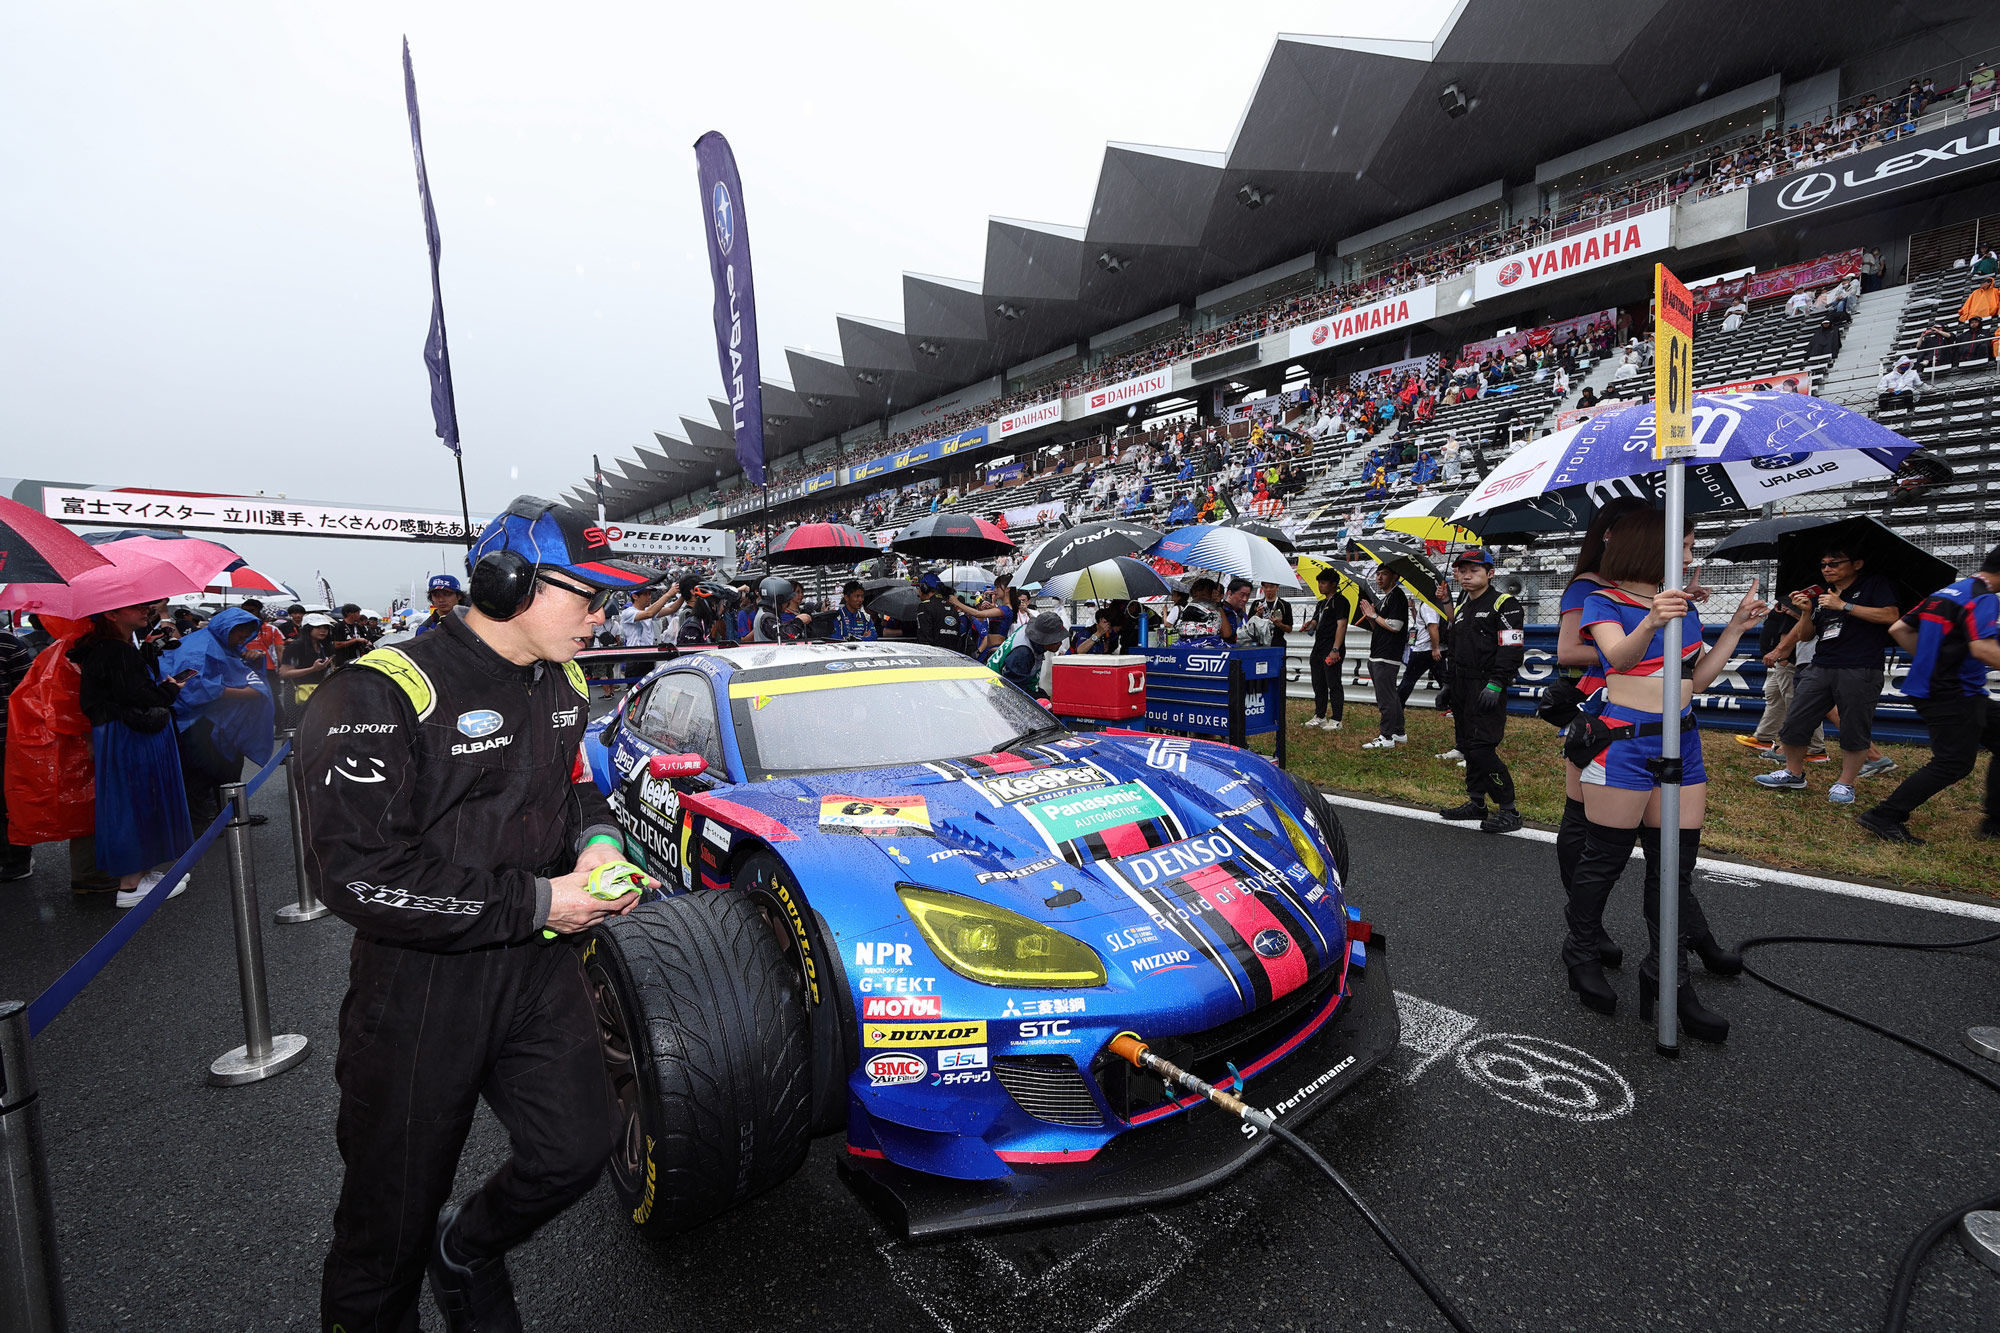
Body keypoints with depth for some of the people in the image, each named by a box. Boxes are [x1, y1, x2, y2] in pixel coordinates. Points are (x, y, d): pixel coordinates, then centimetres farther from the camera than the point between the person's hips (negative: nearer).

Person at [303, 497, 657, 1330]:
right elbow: (356, 875, -24)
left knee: (576, 1151, 10)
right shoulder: (378, 697, -20)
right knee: (395, 1210, 13)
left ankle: (466, 1251, 42)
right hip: (421, 985, -6)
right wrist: (533, 902, -23)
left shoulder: (563, 685, 3)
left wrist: (596, 840, -3)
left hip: (540, 969, 6)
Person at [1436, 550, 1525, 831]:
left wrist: (1496, 684, -22)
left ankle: (1509, 810, -3)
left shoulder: (1504, 603, -7)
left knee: (1482, 748, -13)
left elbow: (1512, 649, -15)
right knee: (1467, 746, 11)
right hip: (1462, 688, 8)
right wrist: (1448, 684, 20)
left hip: (1487, 689, -8)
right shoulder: (1461, 607, 19)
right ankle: (1476, 803, 22)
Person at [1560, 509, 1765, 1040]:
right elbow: (1619, 654, -23)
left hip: (1681, 743, 6)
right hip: (1625, 742, -6)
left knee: (1676, 865, 5)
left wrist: (1736, 627, 9)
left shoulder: (1684, 604, 15)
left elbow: (1698, 679, 15)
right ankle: (1581, 952, 21)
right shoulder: (1604, 601, -4)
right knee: (1605, 860, 3)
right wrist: (1651, 623, -42)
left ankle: (1667, 978, 15)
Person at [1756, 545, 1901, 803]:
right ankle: (1794, 774, 16)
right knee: (1794, 722, 2)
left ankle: (1846, 783, 13)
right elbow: (1806, 636, 15)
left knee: (1855, 731, 0)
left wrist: (1844, 606, -13)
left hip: (1859, 672, -5)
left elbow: (1891, 616, -11)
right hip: (1820, 668, 5)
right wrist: (1807, 613, -3)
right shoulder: (1820, 596, 17)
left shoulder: (1874, 584, 4)